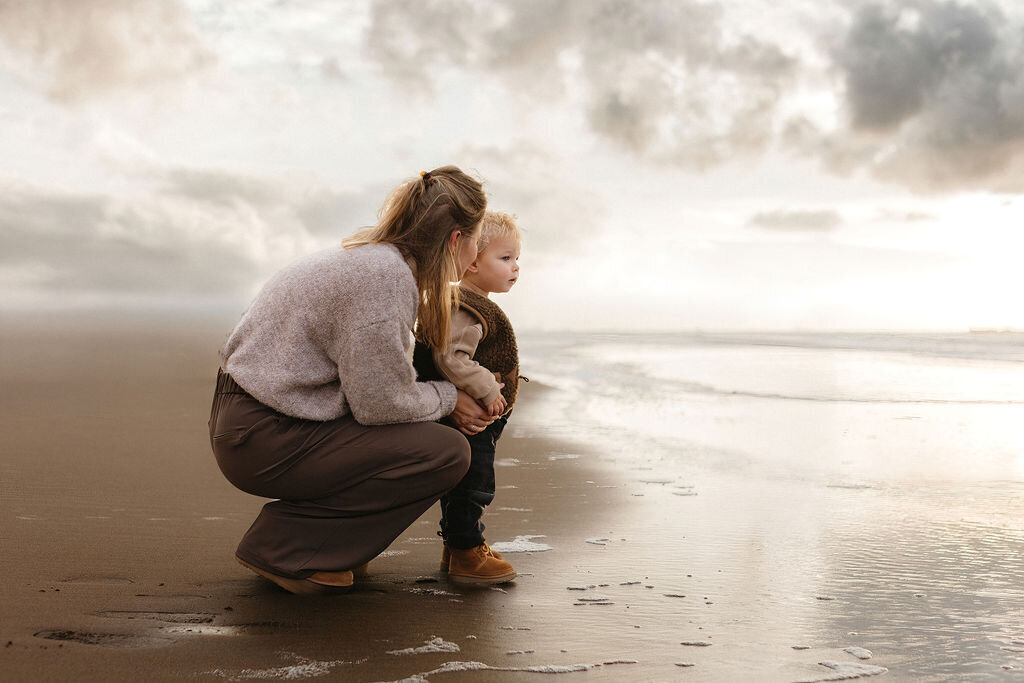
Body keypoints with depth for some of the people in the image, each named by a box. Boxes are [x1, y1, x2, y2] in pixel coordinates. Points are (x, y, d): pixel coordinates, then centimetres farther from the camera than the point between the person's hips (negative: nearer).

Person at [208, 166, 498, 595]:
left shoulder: (374, 254, 9)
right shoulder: (385, 277, -21)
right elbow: (379, 403, -18)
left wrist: (431, 307, 19)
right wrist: (448, 399, -2)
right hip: (264, 440, -10)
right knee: (447, 452, -12)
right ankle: (284, 545, -6)